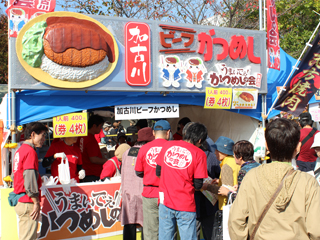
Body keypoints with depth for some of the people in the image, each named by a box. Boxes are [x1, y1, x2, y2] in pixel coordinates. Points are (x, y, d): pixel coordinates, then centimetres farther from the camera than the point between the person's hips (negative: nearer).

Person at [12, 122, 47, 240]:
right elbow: (30, 178, -19)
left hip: (19, 201, 10)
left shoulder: (20, 150, 17)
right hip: (28, 203, -10)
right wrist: (36, 202, -16)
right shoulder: (30, 151, -13)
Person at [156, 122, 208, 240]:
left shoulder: (167, 145, 3)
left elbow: (158, 172, 9)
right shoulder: (199, 154, -8)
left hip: (165, 201, 4)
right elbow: (198, 185, -8)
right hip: (185, 204, -4)